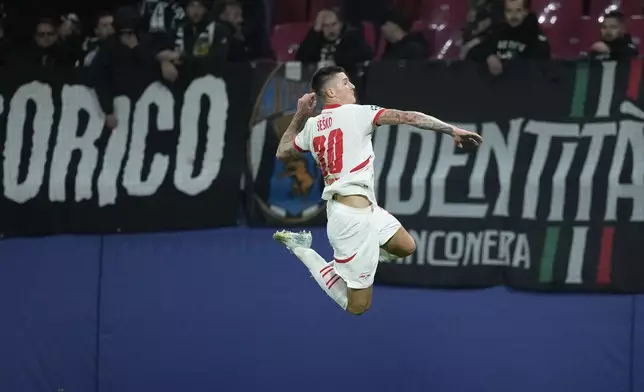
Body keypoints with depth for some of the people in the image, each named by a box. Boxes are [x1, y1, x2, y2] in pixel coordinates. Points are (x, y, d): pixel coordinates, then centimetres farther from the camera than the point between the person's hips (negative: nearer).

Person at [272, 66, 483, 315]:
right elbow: (408, 118, -13)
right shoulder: (355, 113, -10)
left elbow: (283, 153, 26)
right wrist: (452, 130, -11)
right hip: (354, 215, -9)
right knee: (357, 306, -2)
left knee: (405, 247, 24)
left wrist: (299, 116, 25)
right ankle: (303, 251, 1)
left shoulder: (311, 126, 9)